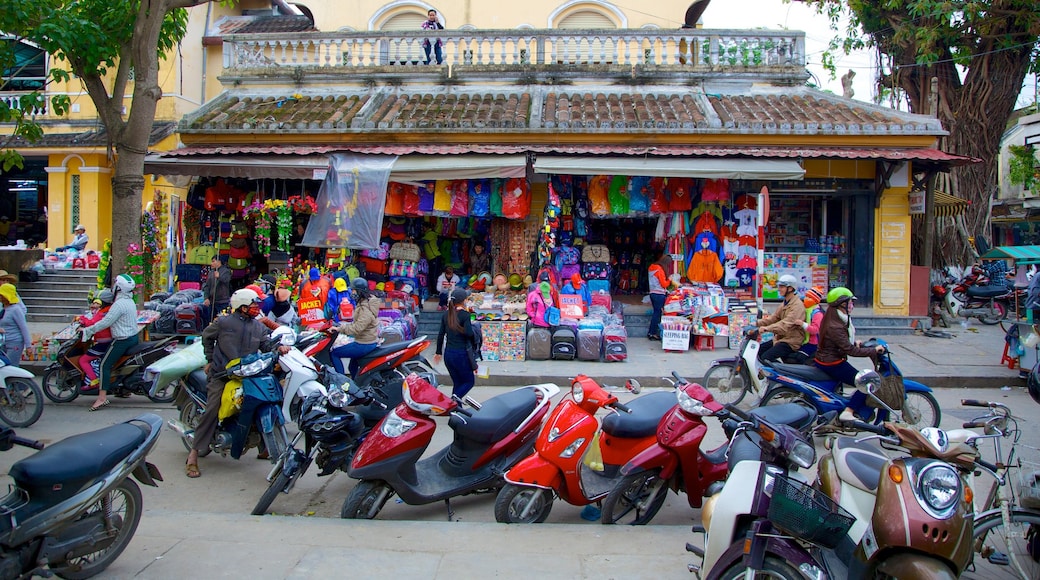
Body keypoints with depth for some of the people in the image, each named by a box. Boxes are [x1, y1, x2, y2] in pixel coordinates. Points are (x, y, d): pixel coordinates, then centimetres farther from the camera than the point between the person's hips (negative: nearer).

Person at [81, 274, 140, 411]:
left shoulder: (119, 304, -19)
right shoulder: (130, 301, 12)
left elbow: (106, 322, -21)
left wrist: (88, 330, -12)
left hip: (122, 340, -10)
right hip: (133, 337, 10)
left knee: (105, 364, -10)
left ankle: (102, 397, -15)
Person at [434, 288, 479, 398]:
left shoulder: (446, 315, 6)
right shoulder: (465, 315, -13)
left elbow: (441, 334, 11)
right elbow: (469, 333, -23)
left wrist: (439, 352, 19)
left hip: (448, 353, 6)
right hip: (461, 354, -6)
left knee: (457, 383, 17)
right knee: (469, 381, 8)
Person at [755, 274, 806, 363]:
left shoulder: (797, 305, -18)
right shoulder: (785, 303, 16)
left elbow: (786, 324, -31)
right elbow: (774, 317, 12)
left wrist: (767, 328, -42)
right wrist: (758, 323, -3)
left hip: (791, 342, -10)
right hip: (780, 338, 10)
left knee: (765, 357, -24)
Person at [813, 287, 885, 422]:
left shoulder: (833, 319, 6)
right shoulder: (835, 327, -26)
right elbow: (850, 350, -26)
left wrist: (855, 343, 6)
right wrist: (874, 350, -19)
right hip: (833, 364, -10)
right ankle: (848, 412, -11)